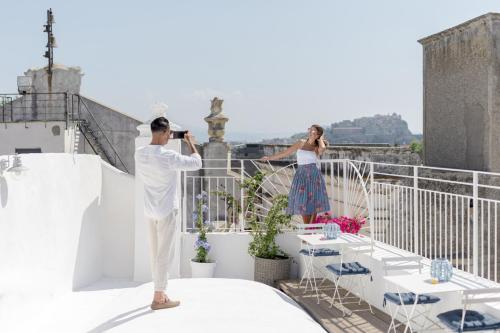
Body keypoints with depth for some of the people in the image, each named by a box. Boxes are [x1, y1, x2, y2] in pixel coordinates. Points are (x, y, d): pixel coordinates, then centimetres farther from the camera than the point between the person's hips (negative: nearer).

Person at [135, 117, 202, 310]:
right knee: (164, 254, 1)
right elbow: (197, 163, -11)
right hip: (166, 210, -7)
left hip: (149, 211, 7)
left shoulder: (139, 154, -1)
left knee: (156, 253, 15)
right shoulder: (169, 156, -20)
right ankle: (158, 298, 7)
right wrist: (191, 143, 6)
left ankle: (160, 292, 25)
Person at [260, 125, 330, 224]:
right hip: (302, 175, 1)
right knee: (303, 203, -1)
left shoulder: (318, 148, 5)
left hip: (314, 175, -1)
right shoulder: (301, 143, 9)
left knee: (314, 204, -1)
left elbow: (323, 148, -21)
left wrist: (320, 139, -1)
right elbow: (285, 152, 13)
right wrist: (270, 158, 14)